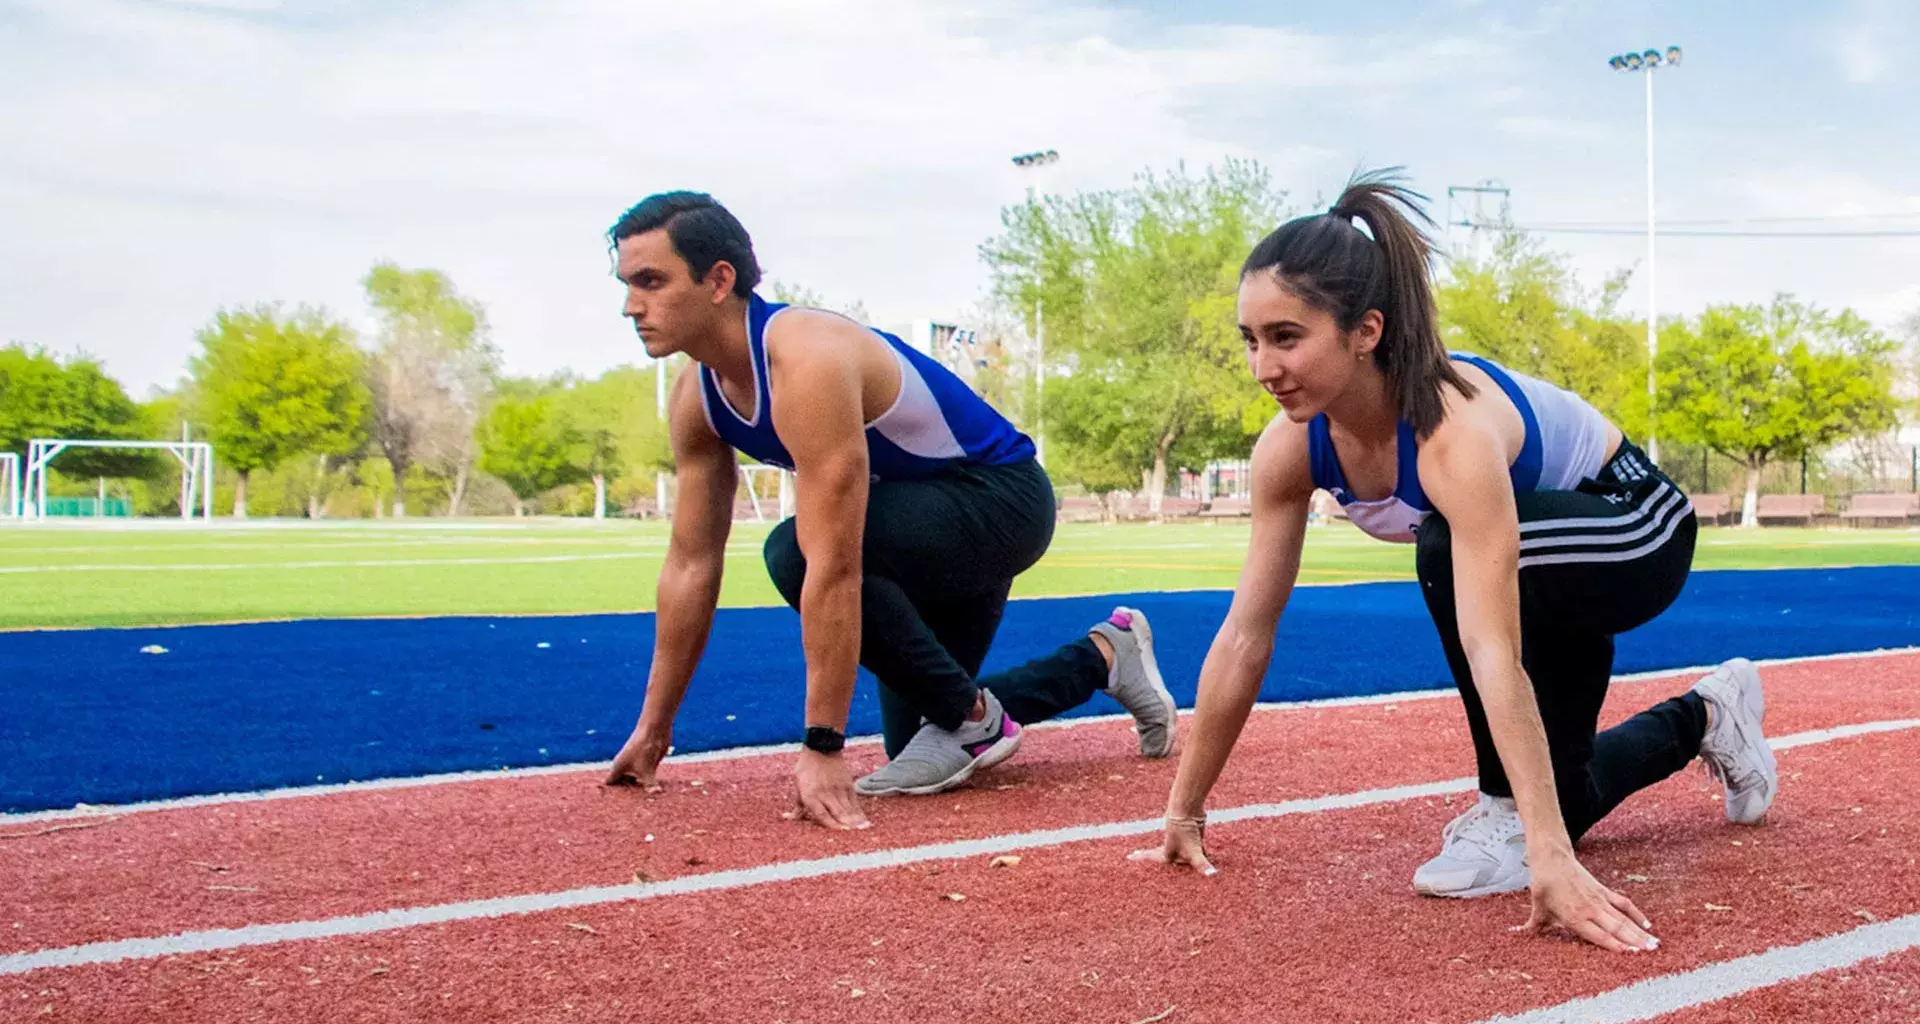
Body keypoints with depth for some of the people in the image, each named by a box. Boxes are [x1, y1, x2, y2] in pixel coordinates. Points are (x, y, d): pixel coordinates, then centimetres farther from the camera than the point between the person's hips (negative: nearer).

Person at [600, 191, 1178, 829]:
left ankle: (972, 719, -13)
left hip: (1001, 497, -9)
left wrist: (823, 749, -36)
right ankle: (1102, 656, 31)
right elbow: (692, 565, 1)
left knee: (796, 552, -31)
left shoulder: (807, 363, -34)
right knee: (913, 741, 11)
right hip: (931, 524, 9)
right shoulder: (695, 401, -6)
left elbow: (833, 570, -37)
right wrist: (653, 728, 3)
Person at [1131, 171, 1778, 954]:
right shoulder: (1290, 447, -22)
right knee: (1555, 801, 12)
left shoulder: (1454, 432, -41)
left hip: (1635, 534, -7)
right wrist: (1184, 810, -13)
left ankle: (1508, 813, -18)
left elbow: (1491, 654, -48)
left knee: (1451, 551, -38)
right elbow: (1245, 635, -17)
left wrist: (1551, 856, -51)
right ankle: (1701, 720, 41)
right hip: (1541, 567, 7)